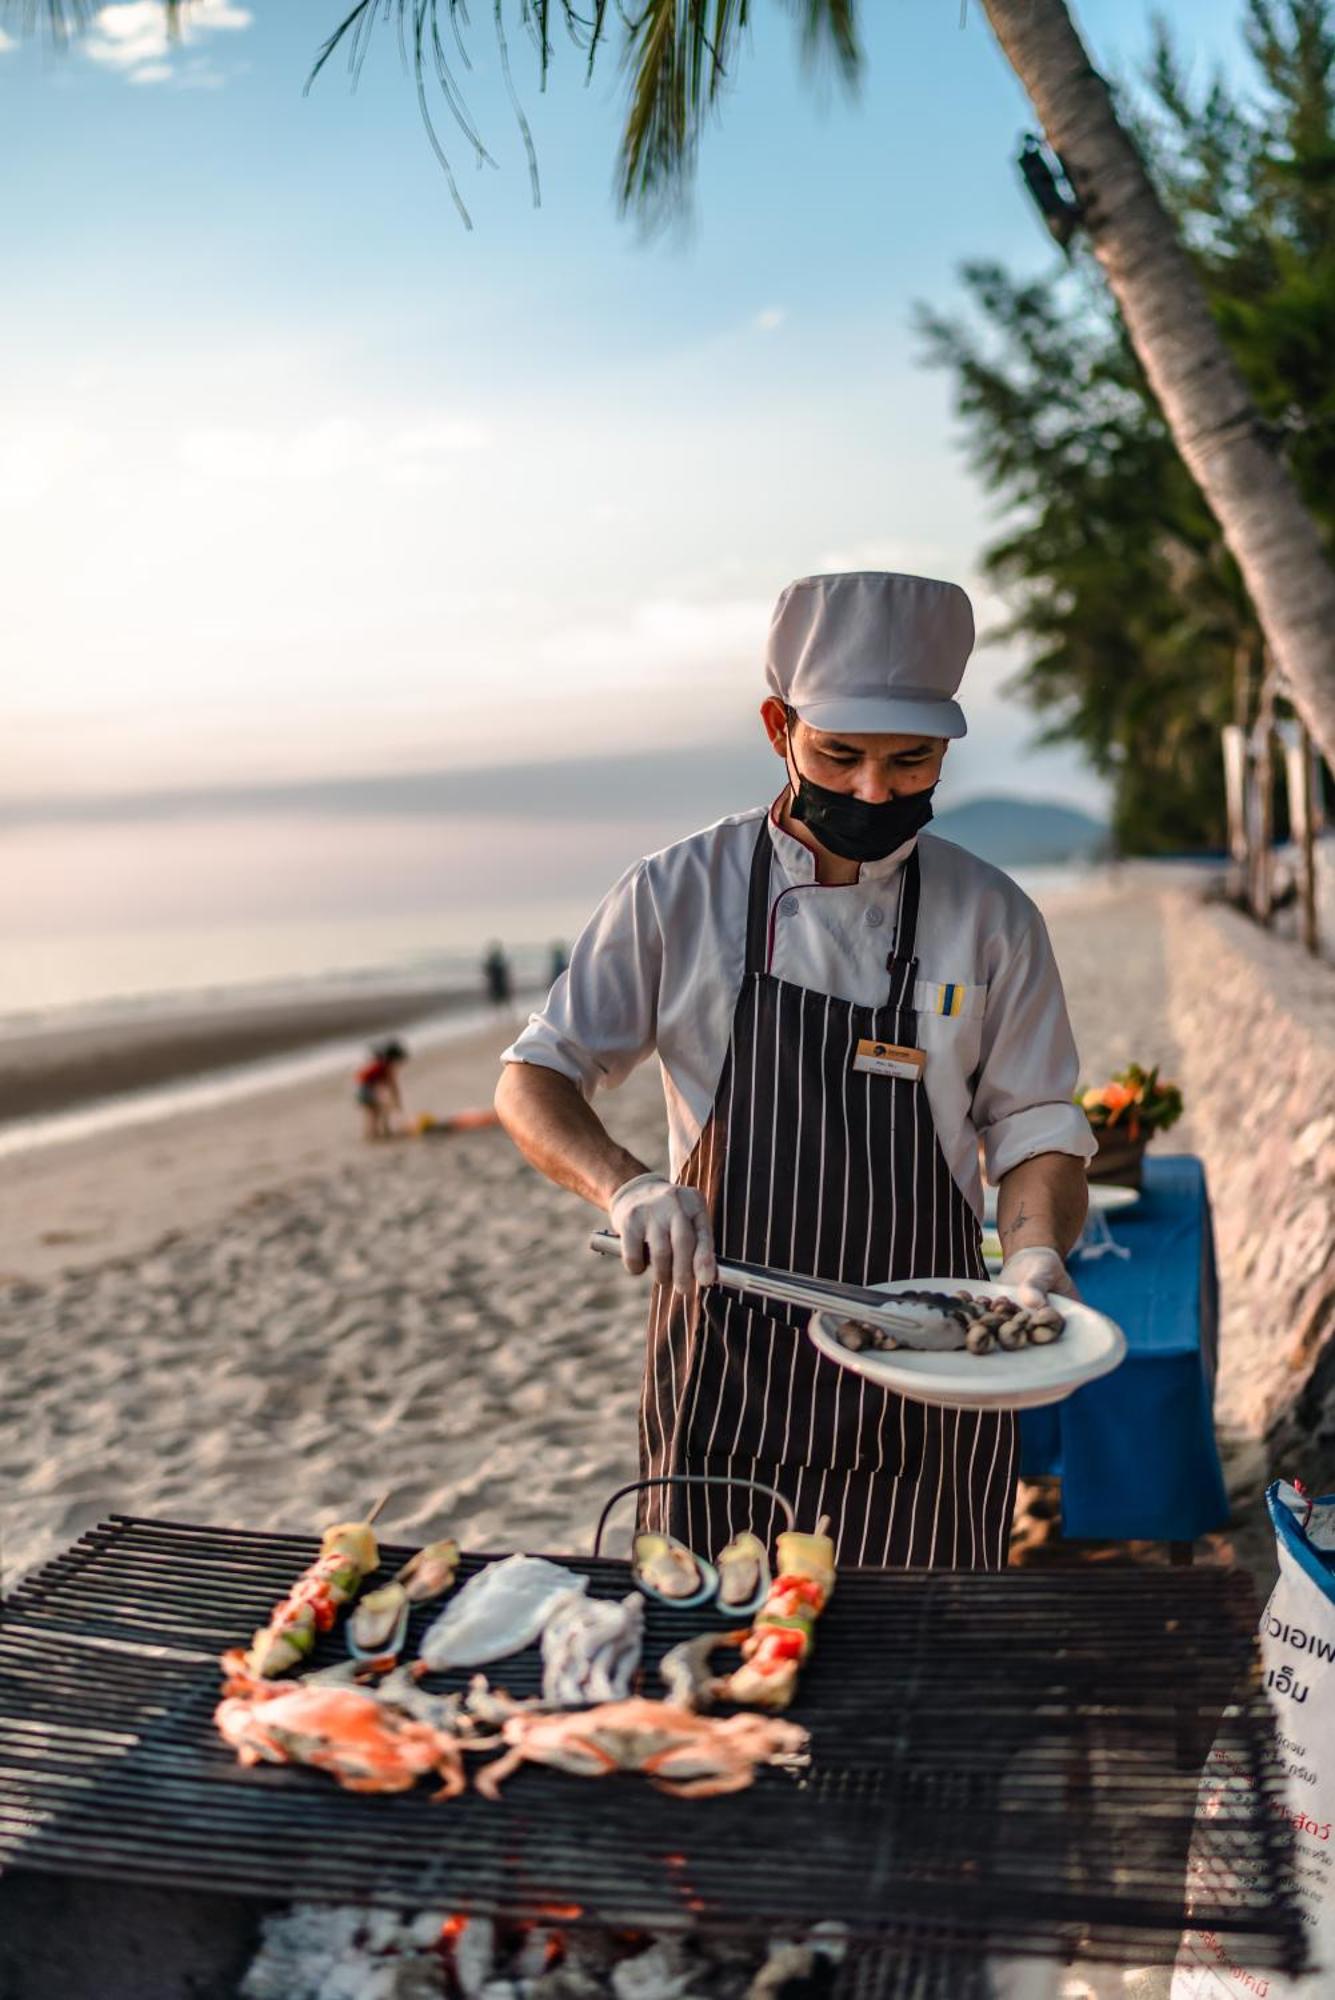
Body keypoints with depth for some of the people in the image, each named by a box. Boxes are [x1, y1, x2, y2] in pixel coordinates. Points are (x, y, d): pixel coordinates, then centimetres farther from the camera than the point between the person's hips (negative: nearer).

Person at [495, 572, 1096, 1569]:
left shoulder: (990, 916, -1)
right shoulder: (679, 894, -5)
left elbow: (1035, 1129, 4)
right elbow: (532, 1084, -3)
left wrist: (1037, 1255, -16)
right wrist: (625, 1185, -21)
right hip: (725, 1371, 0)